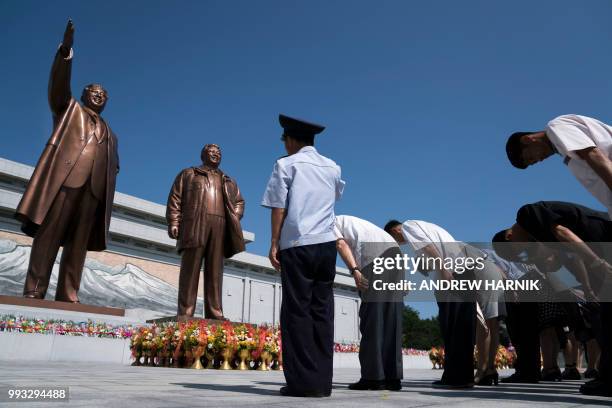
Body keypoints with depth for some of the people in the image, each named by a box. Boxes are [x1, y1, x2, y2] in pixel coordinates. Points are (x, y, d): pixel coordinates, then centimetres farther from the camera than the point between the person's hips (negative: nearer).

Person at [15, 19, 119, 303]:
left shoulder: (108, 132, 31)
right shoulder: (69, 109, 23)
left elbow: (113, 163, 24)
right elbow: (59, 84, 5)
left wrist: (110, 172, 0)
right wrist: (66, 51, -10)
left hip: (94, 187, 3)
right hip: (65, 178, -3)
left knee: (78, 242, -4)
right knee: (49, 233, -11)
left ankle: (67, 296, -7)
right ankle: (34, 291, -13)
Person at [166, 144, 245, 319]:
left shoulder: (229, 181, 30)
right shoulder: (188, 174, 20)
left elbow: (239, 201, 26)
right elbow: (175, 198, 9)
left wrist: (234, 218, 5)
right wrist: (173, 222, -5)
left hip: (219, 226, 3)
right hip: (194, 224, -3)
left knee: (215, 270, -3)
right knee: (190, 268, -9)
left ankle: (215, 313, -7)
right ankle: (185, 313, -12)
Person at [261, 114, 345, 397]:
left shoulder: (286, 165, 3)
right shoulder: (333, 167, 17)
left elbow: (278, 207, -3)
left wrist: (274, 244, -1)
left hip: (297, 244, -4)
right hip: (327, 244, 5)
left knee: (297, 311, -2)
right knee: (322, 311, 5)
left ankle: (303, 381, -4)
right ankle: (322, 380, 5)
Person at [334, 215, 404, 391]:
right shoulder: (350, 223, 38)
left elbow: (341, 245, -4)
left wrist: (354, 271, -15)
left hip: (375, 255, -8)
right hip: (394, 251, 8)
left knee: (372, 319, -5)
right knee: (390, 319, 5)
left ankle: (373, 377, -5)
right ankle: (392, 377, 5)